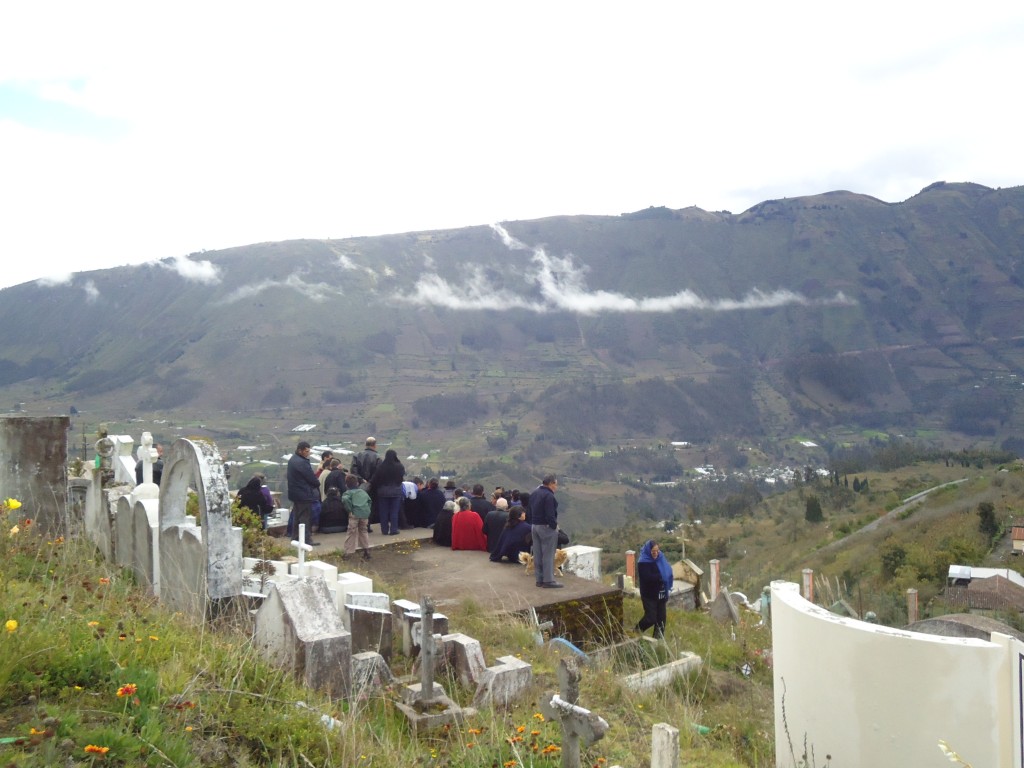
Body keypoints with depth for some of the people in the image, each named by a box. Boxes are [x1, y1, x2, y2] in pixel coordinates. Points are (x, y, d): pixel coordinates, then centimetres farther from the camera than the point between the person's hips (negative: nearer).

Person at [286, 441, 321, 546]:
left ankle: (296, 536, 26)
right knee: (305, 517, -4)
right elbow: (311, 478, -19)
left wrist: (314, 482, 8)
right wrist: (317, 483, 1)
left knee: (296, 515, 18)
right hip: (304, 494, -10)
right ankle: (307, 539, -1)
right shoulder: (302, 462, -23)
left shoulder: (292, 459, 10)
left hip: (295, 493, 10)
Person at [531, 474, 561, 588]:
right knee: (548, 555, -3)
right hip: (546, 527, -9)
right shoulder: (548, 496, -18)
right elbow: (550, 515, -21)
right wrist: (555, 525, -12)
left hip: (534, 526, 9)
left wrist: (535, 522, 12)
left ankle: (540, 579, 16)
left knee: (537, 554, 11)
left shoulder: (534, 494, 11)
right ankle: (548, 580, 0)